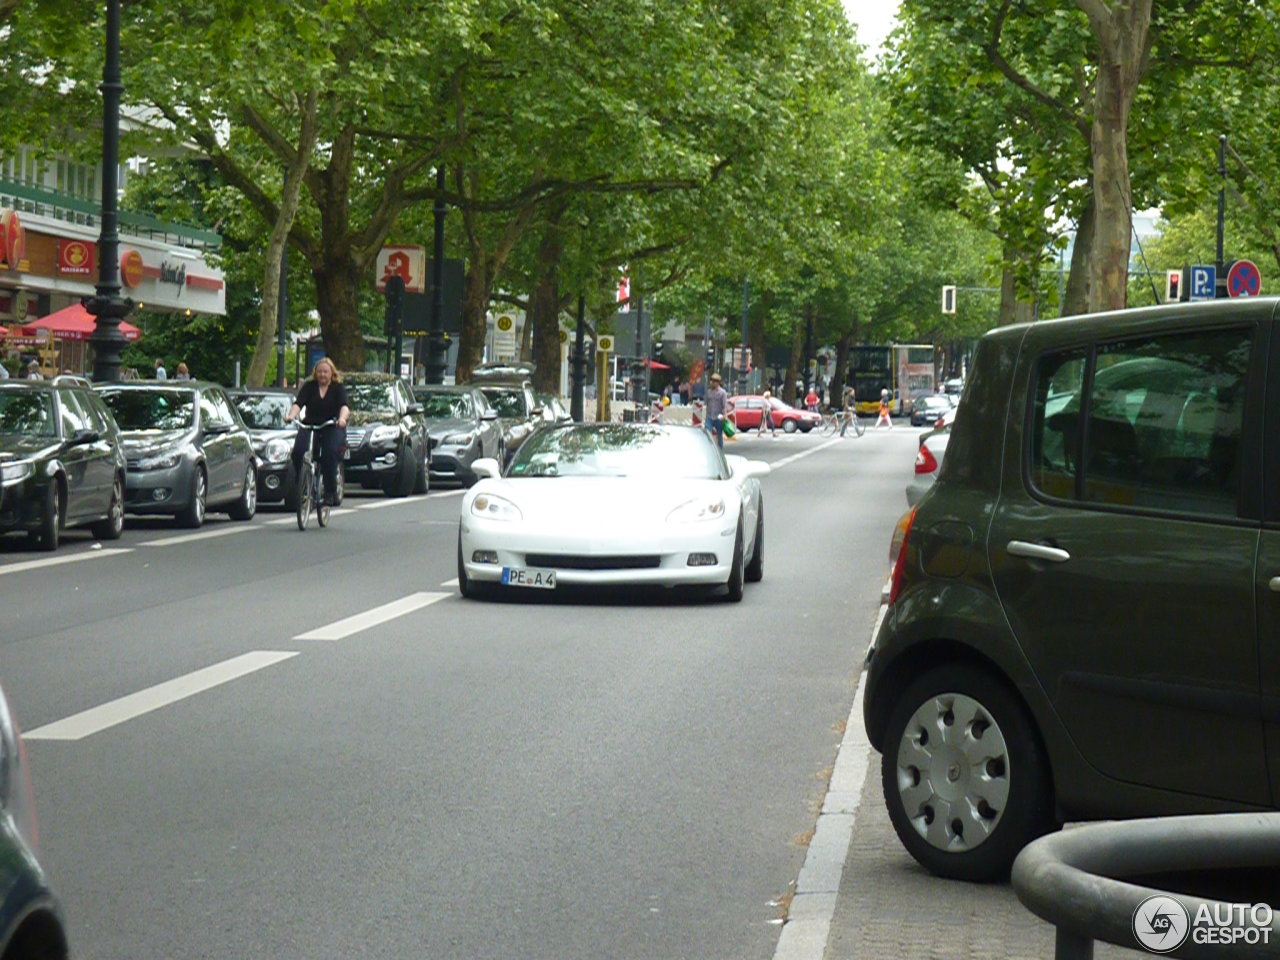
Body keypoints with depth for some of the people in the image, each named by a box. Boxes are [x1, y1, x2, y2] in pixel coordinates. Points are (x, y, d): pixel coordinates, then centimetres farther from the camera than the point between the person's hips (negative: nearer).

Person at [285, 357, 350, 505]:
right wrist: (291, 416, -31)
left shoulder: (338, 387, 0)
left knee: (330, 453, -26)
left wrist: (342, 418, -39)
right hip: (309, 425, 2)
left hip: (332, 427, -2)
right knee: (298, 451, -22)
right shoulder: (309, 386, 4)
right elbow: (298, 403, -10)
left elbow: (344, 406, -17)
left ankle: (331, 492, -19)